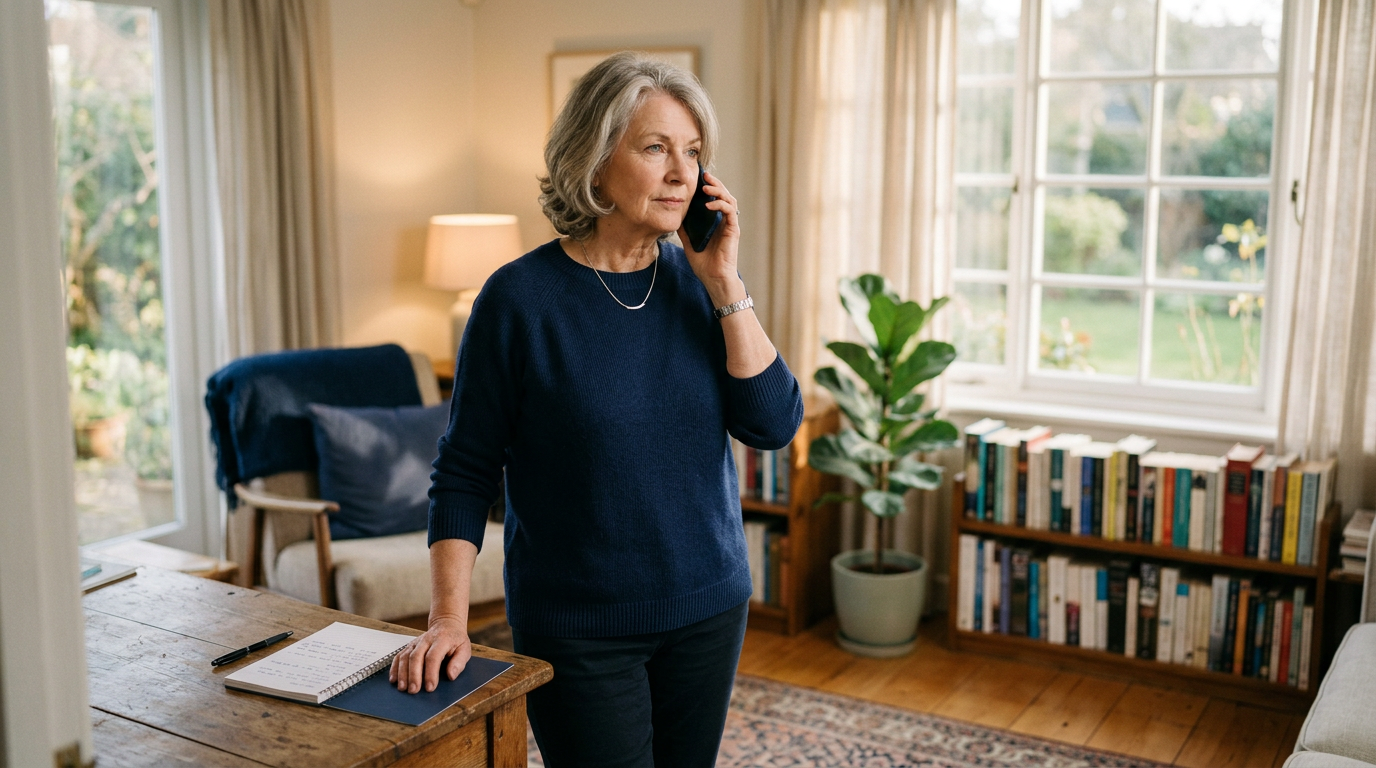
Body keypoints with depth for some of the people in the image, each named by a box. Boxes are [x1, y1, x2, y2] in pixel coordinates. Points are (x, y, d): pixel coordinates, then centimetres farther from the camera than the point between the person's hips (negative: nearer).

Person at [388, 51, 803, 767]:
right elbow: (464, 472, -7)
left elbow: (774, 424, -8)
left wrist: (725, 285, -14)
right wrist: (449, 618, -15)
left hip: (707, 609, 4)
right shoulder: (521, 297, -12)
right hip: (578, 629, -4)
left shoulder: (697, 281, -1)